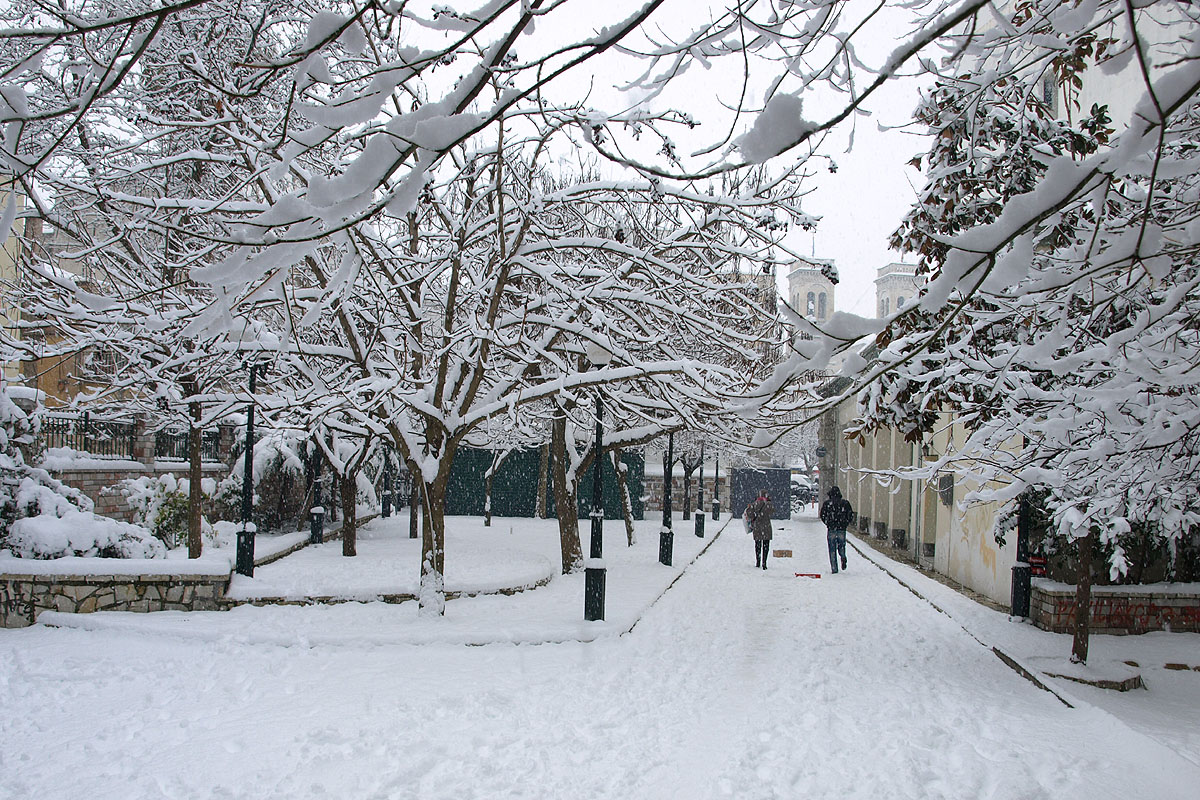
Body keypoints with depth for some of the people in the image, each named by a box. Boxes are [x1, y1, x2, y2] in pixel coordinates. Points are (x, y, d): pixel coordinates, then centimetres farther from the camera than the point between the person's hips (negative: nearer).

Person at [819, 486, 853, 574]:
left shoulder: (827, 503, -1)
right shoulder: (845, 503, 3)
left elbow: (822, 515, -2)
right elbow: (851, 515, 3)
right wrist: (845, 524, 12)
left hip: (831, 530, -1)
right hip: (842, 529, 1)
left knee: (832, 550, 5)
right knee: (841, 546, 17)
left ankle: (834, 569, 0)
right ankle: (843, 557, -14)